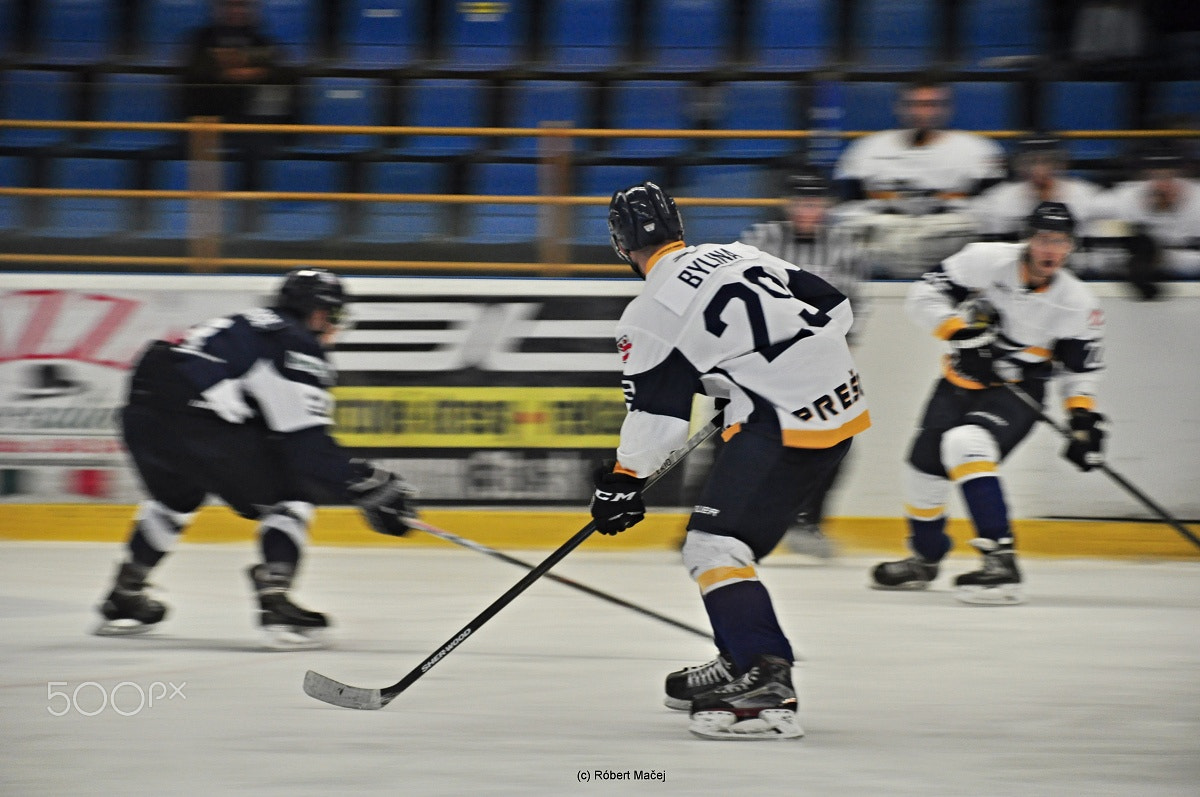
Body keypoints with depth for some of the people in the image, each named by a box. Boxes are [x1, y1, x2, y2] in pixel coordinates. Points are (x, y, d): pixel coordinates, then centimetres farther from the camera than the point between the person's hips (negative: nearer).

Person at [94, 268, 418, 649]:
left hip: (141, 412, 9)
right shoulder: (296, 346, 2)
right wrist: (366, 486, -6)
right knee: (290, 498, 4)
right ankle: (275, 601, -8)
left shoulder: (248, 327, 30)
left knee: (176, 497, 36)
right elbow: (305, 443, -9)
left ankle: (125, 597, 41)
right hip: (195, 418, -9)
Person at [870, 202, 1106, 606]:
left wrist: (1083, 418, -13)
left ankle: (1001, 563, -37)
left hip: (1017, 391, -4)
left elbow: (1080, 370, 0)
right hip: (961, 379, 4)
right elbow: (925, 294, -11)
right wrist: (960, 331, -23)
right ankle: (924, 558, 39)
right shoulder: (987, 260, -15)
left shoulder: (1077, 303, -12)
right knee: (926, 464, 9)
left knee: (965, 444, -31)